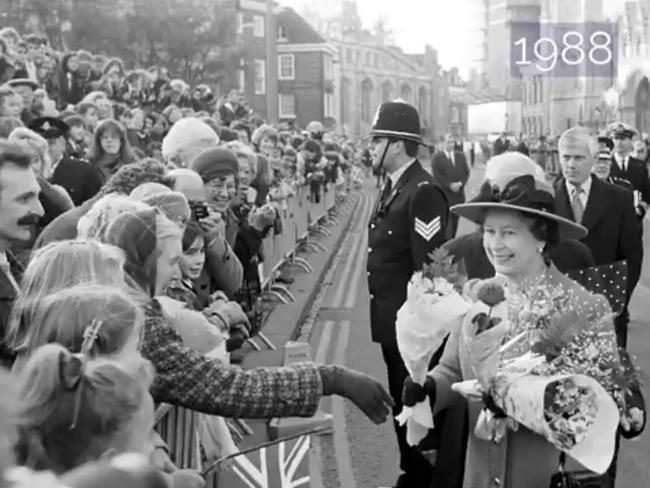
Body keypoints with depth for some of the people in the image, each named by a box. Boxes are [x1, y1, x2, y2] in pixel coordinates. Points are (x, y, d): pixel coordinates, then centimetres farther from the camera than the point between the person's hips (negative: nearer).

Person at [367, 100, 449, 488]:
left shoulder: (423, 191, -19)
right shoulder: (394, 187, 11)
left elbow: (431, 264, -22)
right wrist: (383, 311, 15)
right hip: (392, 320, 9)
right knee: (401, 400, 18)